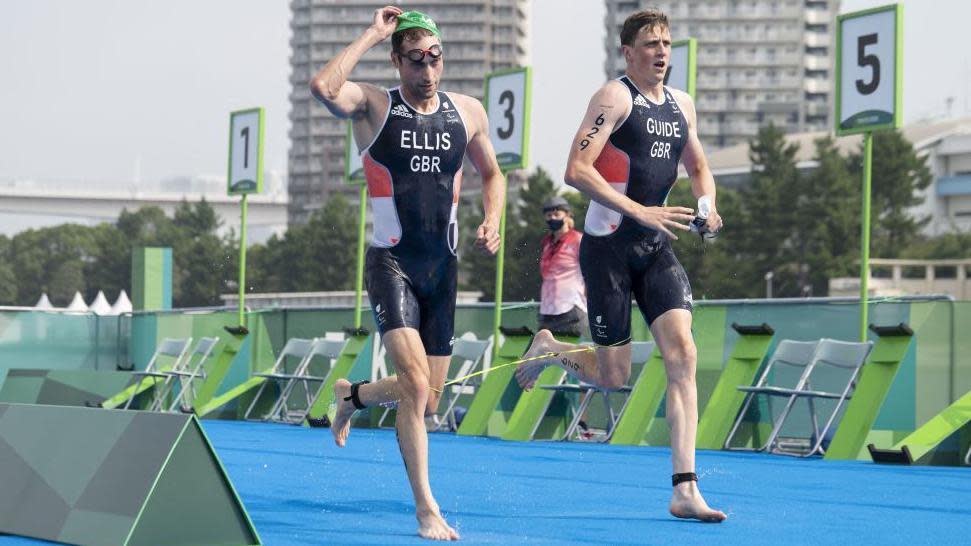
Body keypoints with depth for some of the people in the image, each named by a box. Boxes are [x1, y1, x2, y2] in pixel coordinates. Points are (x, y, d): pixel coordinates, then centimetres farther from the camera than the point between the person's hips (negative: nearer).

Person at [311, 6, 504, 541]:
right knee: (416, 383, -21)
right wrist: (371, 34, -19)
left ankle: (351, 395, 44)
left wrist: (492, 222, 3)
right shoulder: (374, 105, -6)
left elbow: (491, 174, 22)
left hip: (442, 268, 5)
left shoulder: (468, 112, 7)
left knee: (427, 400, 12)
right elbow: (323, 87, -27)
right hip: (391, 262, -5)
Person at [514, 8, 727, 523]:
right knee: (614, 376, -1)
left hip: (656, 248, 6)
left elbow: (698, 166, 27)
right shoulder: (614, 97, -10)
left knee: (682, 353, -11)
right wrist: (640, 212, -25)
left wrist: (707, 205, 5)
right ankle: (548, 350, 33)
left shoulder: (681, 104, 12)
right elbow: (577, 170, -20)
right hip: (608, 246, -6)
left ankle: (685, 490, -13)